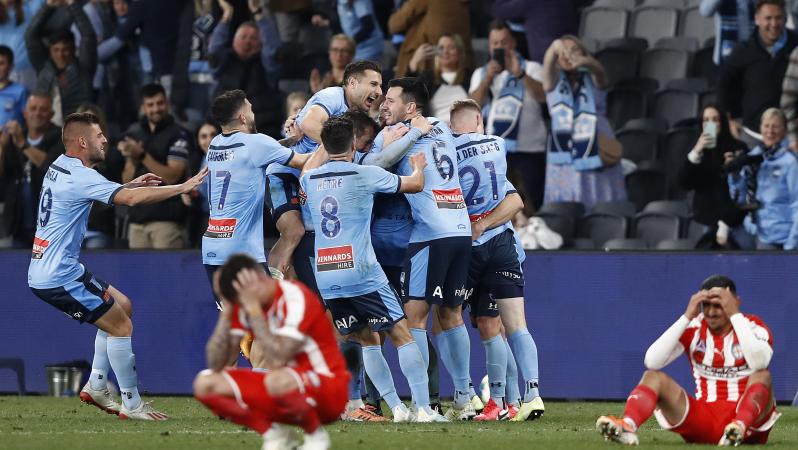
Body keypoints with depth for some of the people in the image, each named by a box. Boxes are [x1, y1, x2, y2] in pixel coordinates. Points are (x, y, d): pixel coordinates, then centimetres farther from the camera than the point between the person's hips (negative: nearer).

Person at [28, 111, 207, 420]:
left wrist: (131, 184, 19)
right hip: (59, 276, -10)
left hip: (44, 271, 10)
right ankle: (131, 405, -1)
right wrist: (183, 187, -23)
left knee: (122, 306, 20)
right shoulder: (79, 177, -19)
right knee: (121, 326, -5)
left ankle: (96, 386, 19)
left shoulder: (60, 167, 11)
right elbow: (131, 199, -29)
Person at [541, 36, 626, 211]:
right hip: (565, 159, 0)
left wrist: (585, 61, -41)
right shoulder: (554, 81, 10)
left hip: (598, 157, 0)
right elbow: (548, 64, -12)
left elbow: (598, 69, -15)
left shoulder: (592, 79, 9)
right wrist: (556, 47, -37)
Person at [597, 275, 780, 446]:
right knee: (653, 376, -14)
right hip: (703, 419, 3)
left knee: (762, 376, -30)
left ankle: (739, 428, -57)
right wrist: (687, 316, -15)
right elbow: (652, 361, -12)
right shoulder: (694, 328, 3)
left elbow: (759, 362, -27)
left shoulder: (753, 326, -3)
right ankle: (627, 427, -44)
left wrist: (734, 314, -22)